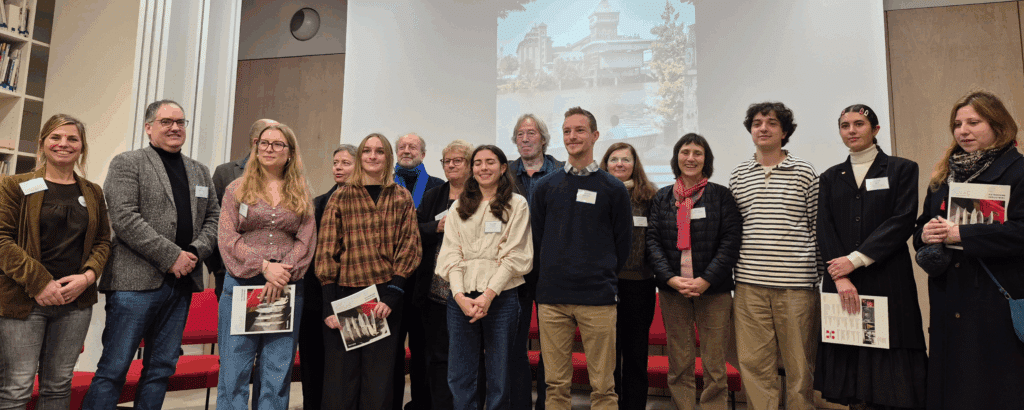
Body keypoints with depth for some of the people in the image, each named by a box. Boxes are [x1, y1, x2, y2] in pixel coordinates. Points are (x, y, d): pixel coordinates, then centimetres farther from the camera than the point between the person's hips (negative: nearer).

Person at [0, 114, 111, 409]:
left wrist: (87, 276, -6)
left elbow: (103, 241, 13)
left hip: (76, 299, 4)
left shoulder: (93, 194, 13)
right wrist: (38, 282, -14)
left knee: (59, 384, 9)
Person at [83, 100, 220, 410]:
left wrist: (195, 252, -5)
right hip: (137, 281, -5)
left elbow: (214, 218, 14)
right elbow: (125, 219, -11)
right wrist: (171, 256, -15)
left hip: (182, 281, 6)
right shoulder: (127, 163, 0)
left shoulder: (200, 171, 17)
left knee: (162, 368, 12)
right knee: (113, 368, -1)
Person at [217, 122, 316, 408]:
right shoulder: (237, 189, 8)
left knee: (279, 370, 4)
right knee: (235, 368, 0)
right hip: (241, 285, -1)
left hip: (287, 289, 1)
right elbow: (227, 239, -1)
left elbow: (307, 240, 3)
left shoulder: (301, 195, 11)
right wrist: (264, 267, -13)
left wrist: (284, 275, -12)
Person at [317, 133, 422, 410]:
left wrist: (391, 295, -9)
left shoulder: (402, 198, 10)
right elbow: (326, 251, 3)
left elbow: (410, 246, 3)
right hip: (345, 294, 0)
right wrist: (329, 305, -6)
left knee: (379, 381, 4)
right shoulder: (341, 197, 8)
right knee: (340, 378, 2)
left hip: (386, 296, 1)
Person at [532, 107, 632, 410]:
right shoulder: (546, 186, 8)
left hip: (598, 300, -2)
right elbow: (536, 240, 11)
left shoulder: (613, 189, 3)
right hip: (551, 299, 2)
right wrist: (549, 280, 7)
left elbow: (622, 244, 6)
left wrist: (603, 280, 5)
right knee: (556, 384, 8)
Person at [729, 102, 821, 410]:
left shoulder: (803, 172, 5)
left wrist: (818, 274, 3)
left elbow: (817, 225, 7)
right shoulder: (738, 175, 10)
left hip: (795, 282, -2)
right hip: (750, 283, 2)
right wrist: (728, 274, 9)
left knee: (799, 362, 6)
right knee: (753, 362, 4)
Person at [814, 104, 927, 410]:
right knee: (850, 358, 3)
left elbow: (902, 222, -6)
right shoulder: (830, 178, 14)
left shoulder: (902, 170, 7)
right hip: (842, 282, 3)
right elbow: (824, 229, 4)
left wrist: (856, 259, -13)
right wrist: (841, 277, -10)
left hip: (887, 281, -2)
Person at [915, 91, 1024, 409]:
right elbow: (921, 227, 18)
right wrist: (925, 234, -5)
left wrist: (960, 234, -19)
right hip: (950, 300, 6)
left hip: (998, 299, -5)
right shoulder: (944, 175, 15)